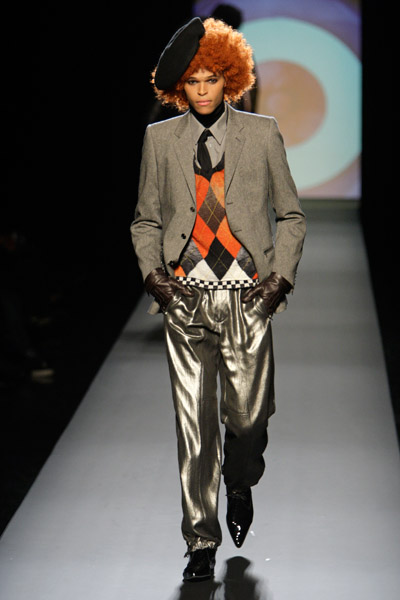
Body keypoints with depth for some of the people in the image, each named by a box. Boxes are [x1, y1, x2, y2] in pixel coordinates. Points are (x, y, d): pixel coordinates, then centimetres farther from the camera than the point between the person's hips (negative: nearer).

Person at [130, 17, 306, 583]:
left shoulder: (262, 133, 6)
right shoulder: (160, 138, 9)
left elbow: (291, 214, 11)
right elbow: (146, 219, 15)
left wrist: (282, 276, -1)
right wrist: (153, 272, -1)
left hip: (248, 296, 0)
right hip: (185, 298, 0)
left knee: (249, 415, 3)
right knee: (194, 424, -1)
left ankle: (240, 484, 38)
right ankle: (201, 541, 10)